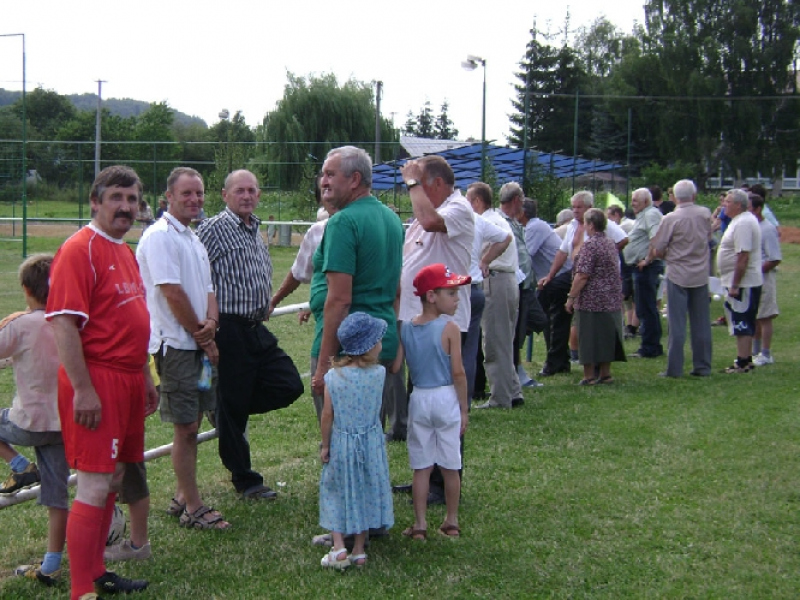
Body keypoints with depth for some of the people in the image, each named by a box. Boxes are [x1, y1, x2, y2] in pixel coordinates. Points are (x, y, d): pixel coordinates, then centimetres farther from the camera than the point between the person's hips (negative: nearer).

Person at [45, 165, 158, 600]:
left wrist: (145, 378, 23)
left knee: (112, 479, 14)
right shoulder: (79, 250, -13)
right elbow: (63, 323, -19)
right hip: (97, 381, -9)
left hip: (127, 380, 9)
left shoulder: (124, 252, 16)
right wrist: (83, 389, -22)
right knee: (95, 487, -8)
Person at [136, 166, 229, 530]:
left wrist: (211, 321, -5)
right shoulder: (160, 236, -12)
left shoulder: (193, 239, 17)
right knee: (185, 428, -4)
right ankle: (192, 509, 4)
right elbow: (173, 294, -18)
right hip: (175, 345, -9)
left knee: (191, 424, 14)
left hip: (198, 344, 9)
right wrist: (202, 336, -9)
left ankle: (183, 497, 25)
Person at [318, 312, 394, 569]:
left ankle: (339, 547, 4)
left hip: (341, 443, 0)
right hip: (370, 442, 0)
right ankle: (359, 550, 19)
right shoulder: (379, 374, -13)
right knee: (365, 493, 13)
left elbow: (327, 415, -8)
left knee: (337, 493, 13)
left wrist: (325, 445, 3)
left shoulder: (333, 376, -12)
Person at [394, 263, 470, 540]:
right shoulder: (450, 328, -12)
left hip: (419, 400, 3)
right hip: (446, 398, -3)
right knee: (450, 466, 11)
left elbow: (394, 366, -5)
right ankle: (452, 521, 21)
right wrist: (464, 409, -4)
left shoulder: (405, 328, 0)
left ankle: (420, 524, 10)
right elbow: (458, 372, -12)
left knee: (421, 467, 8)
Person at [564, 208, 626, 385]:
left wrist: (571, 297, -14)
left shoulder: (590, 245, -16)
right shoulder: (611, 243, 11)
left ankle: (589, 376, 1)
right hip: (612, 299, 8)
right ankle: (605, 373, 19)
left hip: (592, 300, -8)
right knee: (606, 336, 13)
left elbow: (582, 276, -19)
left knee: (589, 339, -1)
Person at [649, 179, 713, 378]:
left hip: (678, 275, -3)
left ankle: (674, 368, 2)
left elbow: (656, 251, -9)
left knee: (677, 324, 1)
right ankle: (703, 367, 14)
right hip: (701, 275, 4)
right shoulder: (706, 214, 0)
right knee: (701, 324, 9)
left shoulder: (671, 218, -12)